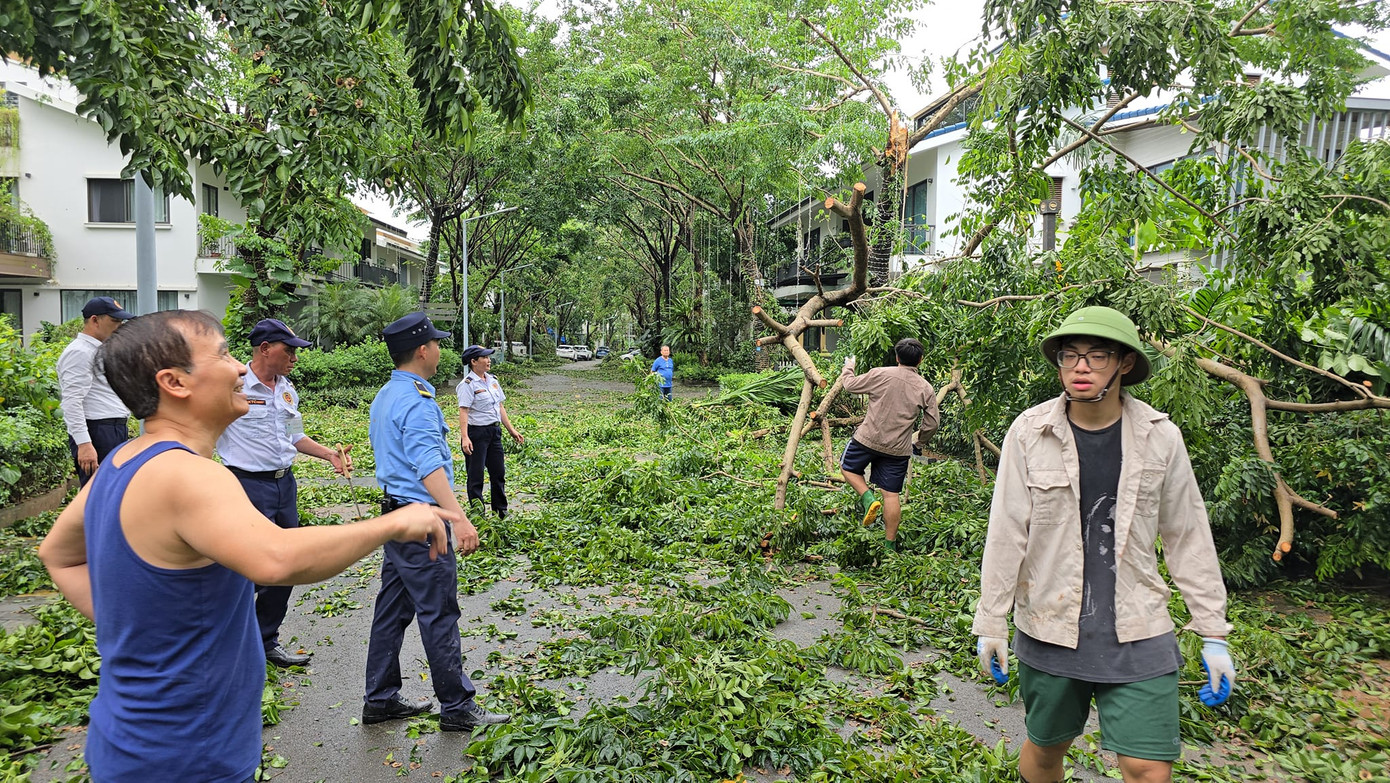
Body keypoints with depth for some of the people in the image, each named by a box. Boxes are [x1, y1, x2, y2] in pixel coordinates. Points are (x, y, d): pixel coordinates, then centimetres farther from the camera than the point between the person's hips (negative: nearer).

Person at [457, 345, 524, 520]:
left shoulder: (492, 380, 11)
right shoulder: (468, 384, -12)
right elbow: (463, 411, -19)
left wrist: (511, 429, 17)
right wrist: (464, 437, -28)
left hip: (494, 431, 8)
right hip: (476, 433, -8)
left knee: (499, 472, 14)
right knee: (476, 476, 1)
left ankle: (501, 512, 26)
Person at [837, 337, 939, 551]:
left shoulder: (880, 375, -8)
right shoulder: (926, 389, 0)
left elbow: (851, 385, 4)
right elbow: (932, 423, 4)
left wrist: (848, 367, 25)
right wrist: (921, 440, 22)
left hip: (868, 439, -2)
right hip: (898, 449, 2)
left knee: (848, 467, 23)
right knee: (892, 495, 8)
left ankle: (868, 499, 1)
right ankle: (890, 543, 14)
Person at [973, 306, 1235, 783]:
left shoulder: (1160, 438, -3)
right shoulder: (1030, 433, -7)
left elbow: (1189, 539, 4)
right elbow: (1006, 534, -4)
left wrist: (1214, 634, 5)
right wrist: (991, 622, -1)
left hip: (1137, 633, 1)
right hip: (1049, 630, 0)